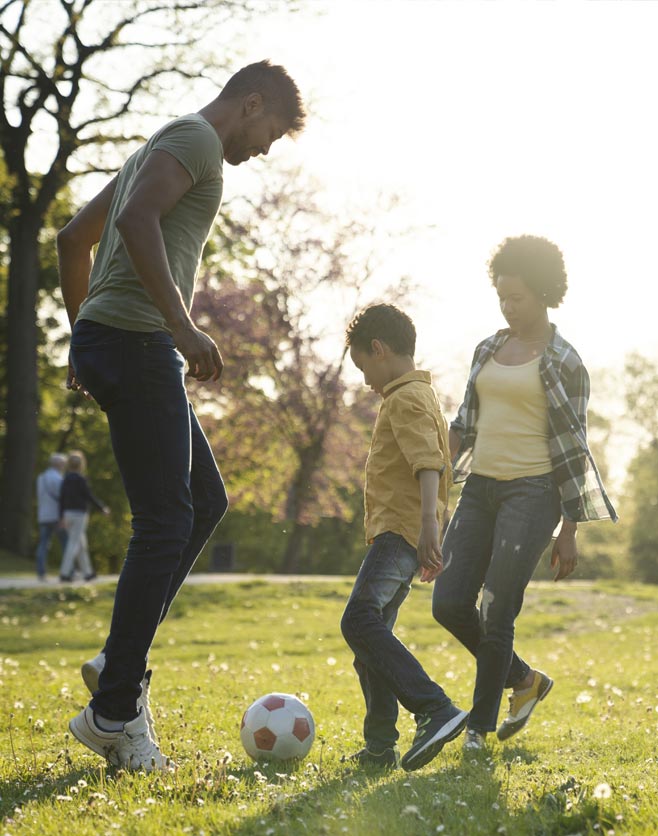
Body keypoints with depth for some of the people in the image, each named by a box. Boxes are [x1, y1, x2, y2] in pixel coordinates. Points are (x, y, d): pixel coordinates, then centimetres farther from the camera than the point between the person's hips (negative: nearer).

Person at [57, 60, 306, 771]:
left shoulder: (167, 143, 26)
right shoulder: (197, 139, -5)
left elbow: (73, 238, 30)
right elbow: (136, 219, -24)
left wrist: (86, 334, 30)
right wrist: (182, 324, -27)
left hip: (103, 339, 10)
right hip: (136, 342, -10)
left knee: (206, 500, 15)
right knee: (165, 522, -8)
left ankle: (119, 661, 13)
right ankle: (113, 712, -4)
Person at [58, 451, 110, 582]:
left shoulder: (66, 479, 8)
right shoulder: (81, 480, -13)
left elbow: (61, 498, 6)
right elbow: (90, 497, -10)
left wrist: (62, 517, 8)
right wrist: (102, 508, 2)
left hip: (68, 513, 7)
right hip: (79, 514, -7)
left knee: (81, 543, 15)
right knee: (74, 544, -7)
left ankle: (87, 572, 22)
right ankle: (64, 573, -14)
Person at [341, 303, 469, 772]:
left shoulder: (405, 398, -9)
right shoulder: (426, 396, 24)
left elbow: (429, 464, -24)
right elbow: (432, 466, 30)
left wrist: (428, 524, -37)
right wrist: (431, 542, 33)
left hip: (399, 532, -11)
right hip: (398, 535, 11)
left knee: (361, 621, -26)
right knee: (370, 640, 13)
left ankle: (436, 710, -35)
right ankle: (380, 748, 14)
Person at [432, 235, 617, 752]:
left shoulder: (563, 362, -3)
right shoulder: (488, 350, 15)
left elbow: (572, 449, -4)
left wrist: (568, 533, -7)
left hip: (532, 491, -6)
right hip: (481, 488, 6)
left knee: (497, 612, -9)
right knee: (449, 604, -2)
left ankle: (481, 725, 7)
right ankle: (525, 681, 20)